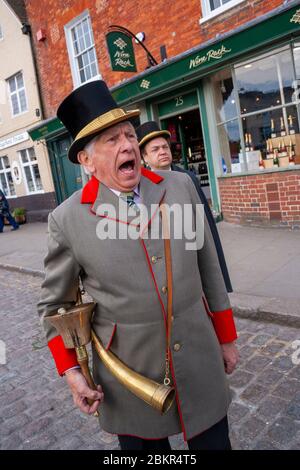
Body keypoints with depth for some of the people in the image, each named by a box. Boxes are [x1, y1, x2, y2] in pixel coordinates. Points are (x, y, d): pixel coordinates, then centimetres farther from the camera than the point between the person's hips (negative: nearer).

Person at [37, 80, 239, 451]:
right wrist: (70, 370, -4)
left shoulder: (181, 187, -5)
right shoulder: (68, 219, -11)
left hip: (201, 362, 2)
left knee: (215, 443, 19)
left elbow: (208, 267, 3)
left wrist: (225, 337, 9)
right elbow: (54, 303, 2)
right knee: (144, 441, 20)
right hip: (129, 377, -1)